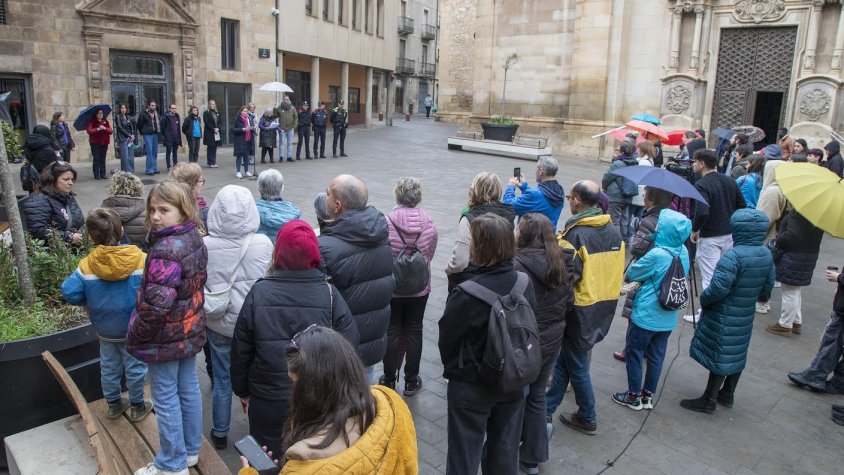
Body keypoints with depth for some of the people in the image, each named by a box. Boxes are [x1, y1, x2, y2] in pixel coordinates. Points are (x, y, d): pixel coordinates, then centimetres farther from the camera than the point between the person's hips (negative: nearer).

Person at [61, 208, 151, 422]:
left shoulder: (86, 265, -14)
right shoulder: (140, 259, -19)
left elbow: (69, 292, -17)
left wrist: (90, 302, 1)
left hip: (104, 329, 2)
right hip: (133, 329, -2)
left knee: (109, 367, 21)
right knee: (135, 367, 14)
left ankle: (113, 404, 38)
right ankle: (137, 407, 28)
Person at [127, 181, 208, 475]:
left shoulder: (165, 250, -27)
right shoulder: (195, 239, 0)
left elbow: (156, 304, -28)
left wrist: (135, 335, -13)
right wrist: (191, 317, 17)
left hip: (165, 337, -8)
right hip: (190, 330, 8)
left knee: (165, 398, 7)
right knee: (189, 389, 18)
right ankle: (191, 449, 35)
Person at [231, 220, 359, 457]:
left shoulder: (259, 292, -12)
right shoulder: (329, 293, -13)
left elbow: (240, 349, -4)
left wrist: (242, 390, 10)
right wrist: (335, 389, 4)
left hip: (267, 400, 0)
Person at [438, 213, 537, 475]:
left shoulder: (466, 294, -27)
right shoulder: (525, 282, -12)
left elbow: (447, 338, -12)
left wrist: (453, 370, 8)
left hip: (471, 386, -4)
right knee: (505, 451, 22)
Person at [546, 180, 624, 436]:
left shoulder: (575, 235, -22)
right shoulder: (614, 231, 2)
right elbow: (615, 272, 10)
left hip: (580, 312, -7)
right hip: (605, 310, 7)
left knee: (577, 367, 11)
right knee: (564, 360, 18)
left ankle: (587, 419, 27)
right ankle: (546, 410, 27)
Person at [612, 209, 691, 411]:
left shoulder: (657, 255, -26)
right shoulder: (684, 252, -3)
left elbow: (631, 275, -13)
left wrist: (635, 264, 6)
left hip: (646, 316, -7)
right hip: (668, 317, 7)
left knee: (634, 353, 11)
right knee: (656, 356, 16)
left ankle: (634, 396, 22)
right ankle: (648, 395, 29)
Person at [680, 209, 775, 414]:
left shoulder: (733, 255, -25)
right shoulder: (767, 255, 0)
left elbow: (719, 287, -27)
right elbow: (767, 287, 9)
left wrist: (704, 299, -10)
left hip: (724, 317, -8)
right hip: (746, 316, 8)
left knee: (719, 357, 2)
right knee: (736, 355, 19)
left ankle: (709, 400, 13)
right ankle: (727, 394, 35)